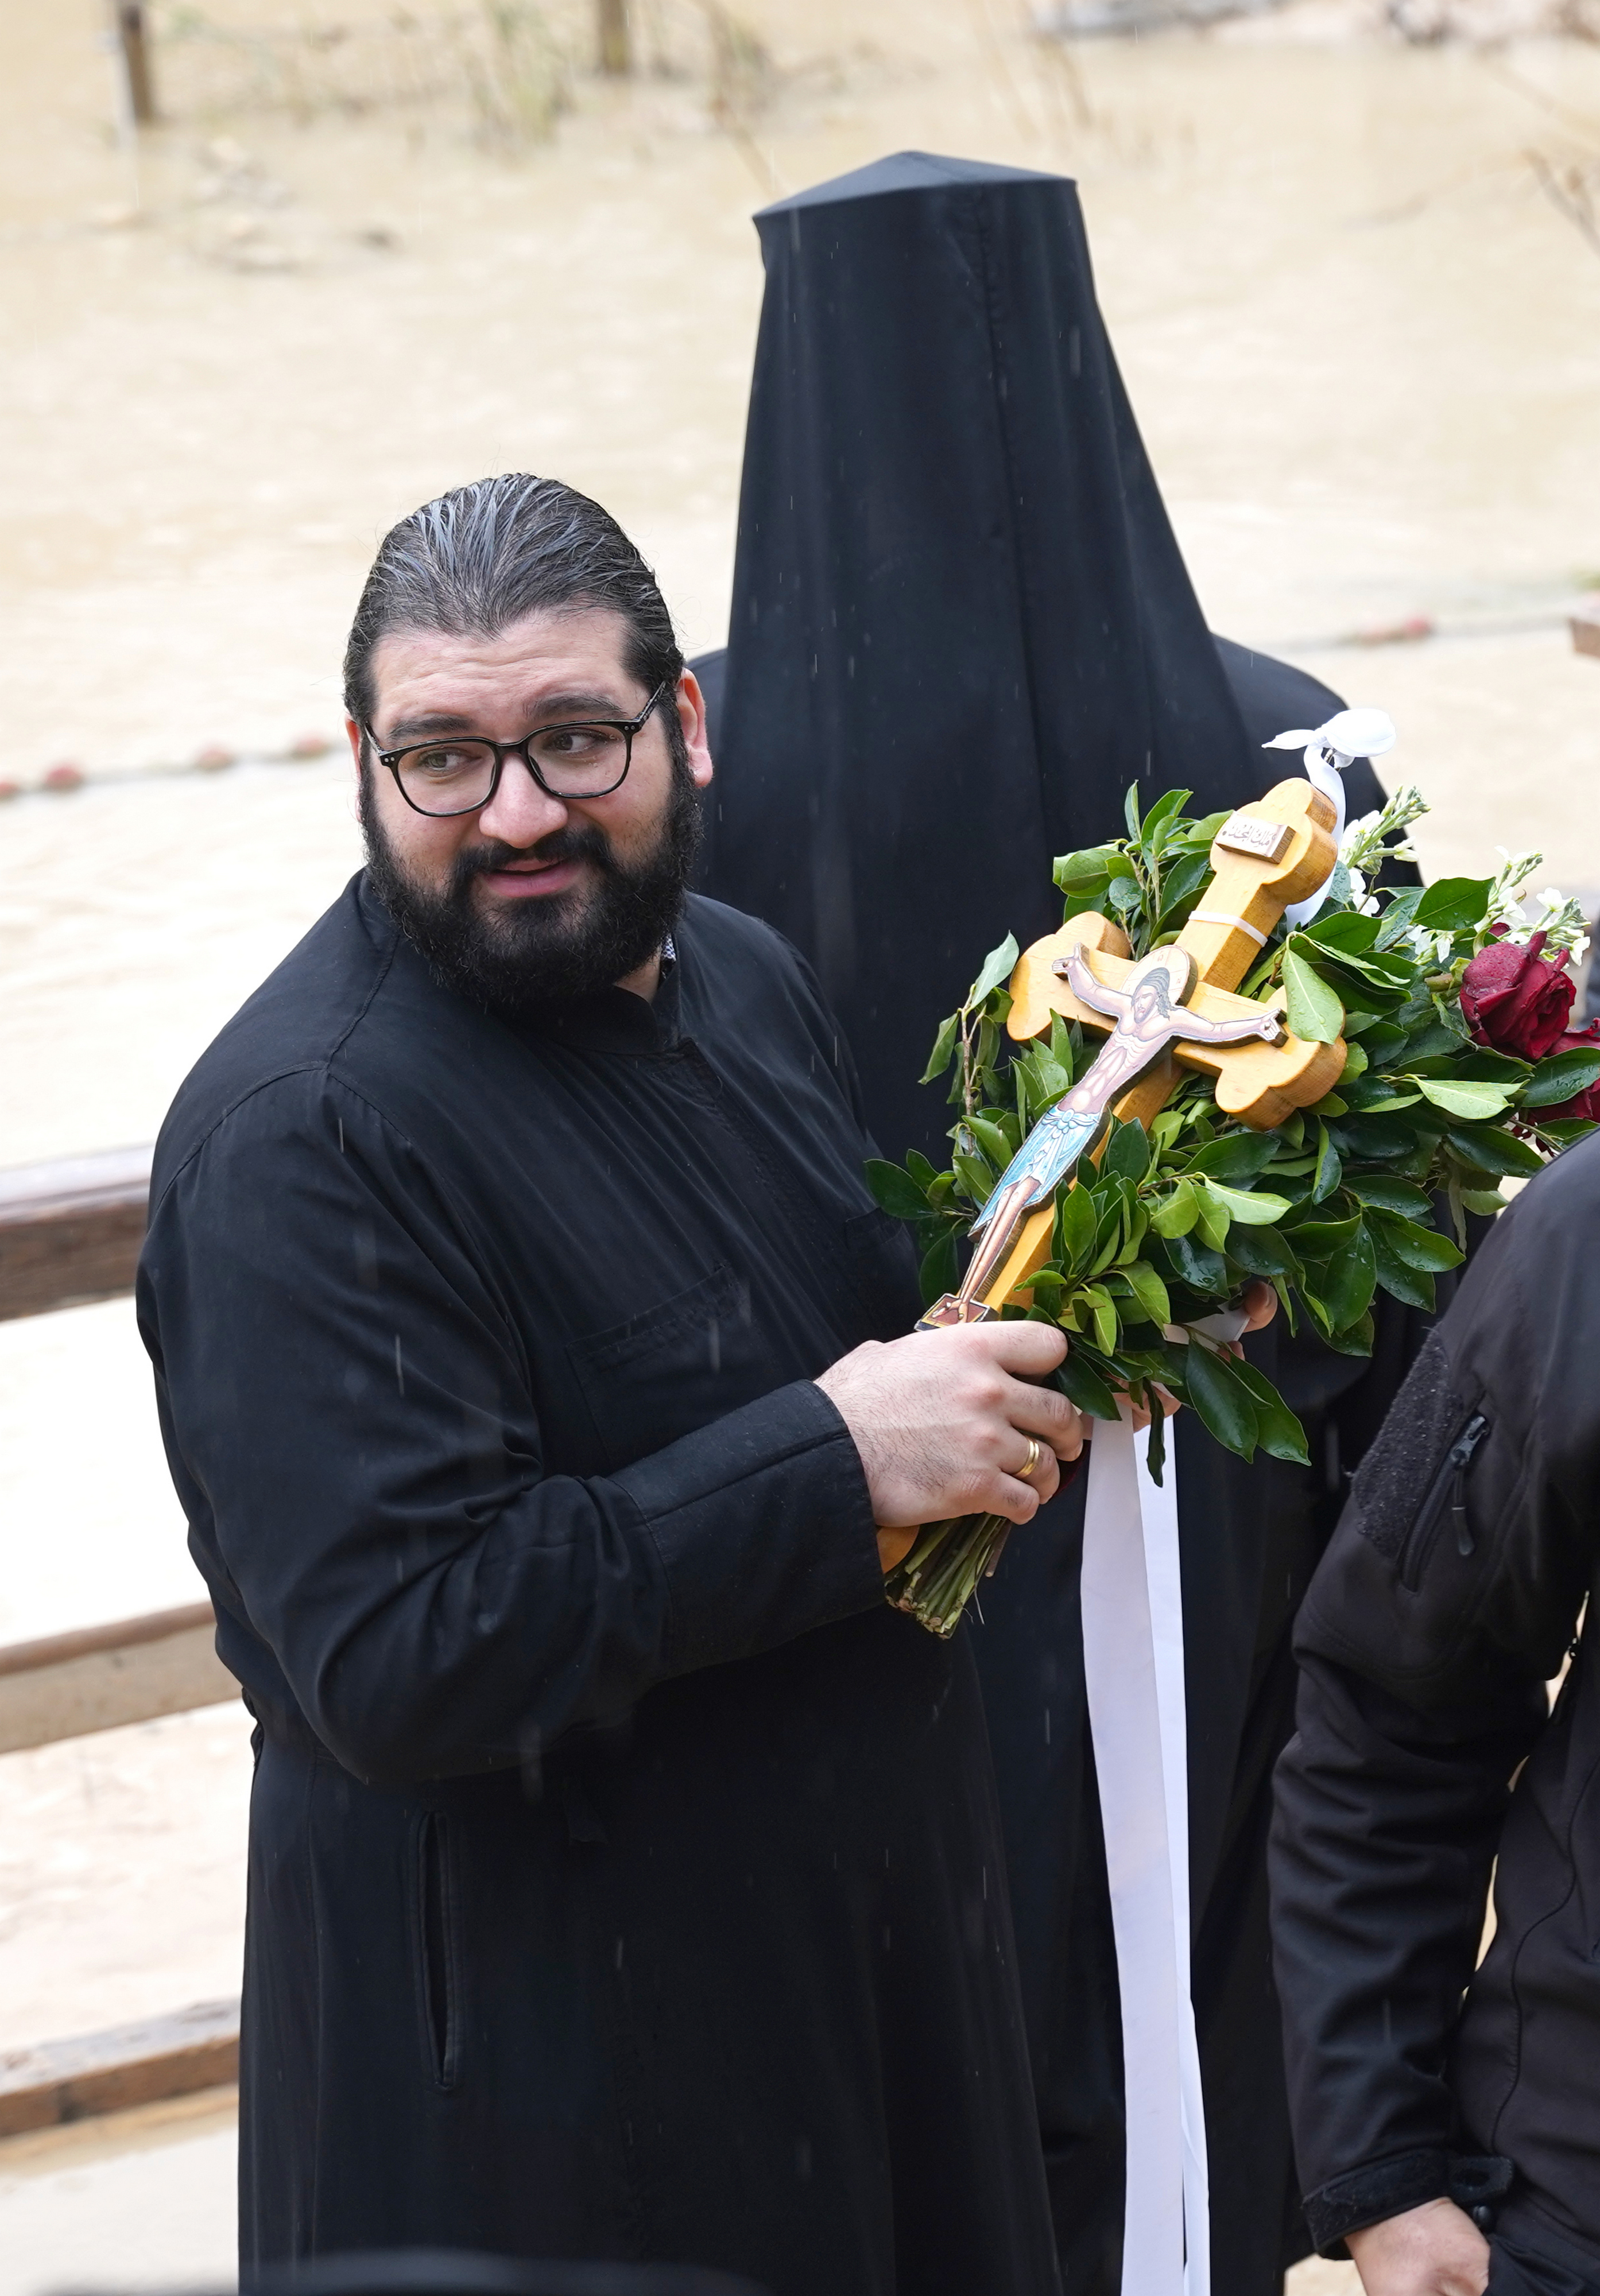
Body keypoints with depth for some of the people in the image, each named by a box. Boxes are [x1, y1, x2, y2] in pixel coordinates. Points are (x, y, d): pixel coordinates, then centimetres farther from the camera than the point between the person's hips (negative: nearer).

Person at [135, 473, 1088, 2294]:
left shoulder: (747, 979, 3)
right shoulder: (299, 1138, -23)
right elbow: (400, 1657, -29)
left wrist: (1003, 1391, -3)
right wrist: (836, 1467, -26)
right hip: (544, 2033, -7)